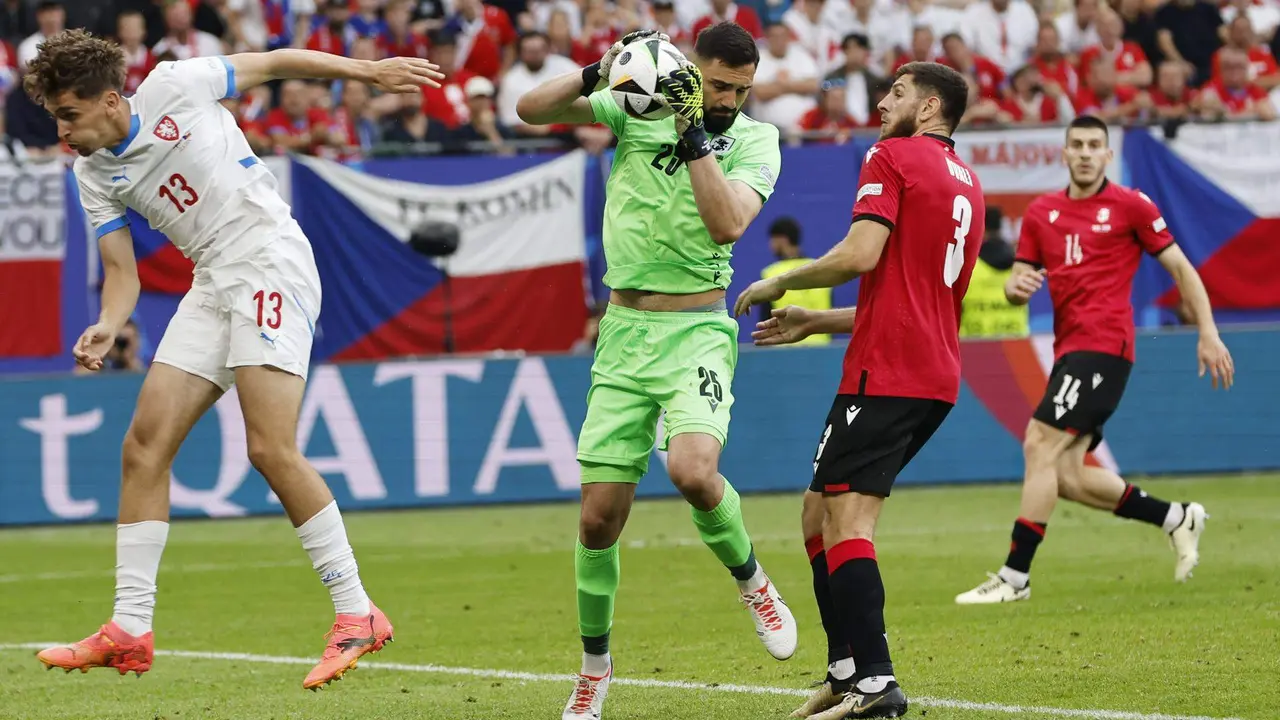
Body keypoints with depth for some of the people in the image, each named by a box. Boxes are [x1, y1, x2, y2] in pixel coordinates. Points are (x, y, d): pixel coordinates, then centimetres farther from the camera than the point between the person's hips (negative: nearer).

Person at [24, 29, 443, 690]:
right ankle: (129, 631, 3)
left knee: (271, 449, -18)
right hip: (212, 284, 7)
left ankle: (356, 615, -11)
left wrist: (370, 71, 3)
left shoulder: (175, 86, -8)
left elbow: (275, 62, 3)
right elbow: (121, 270, 6)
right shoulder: (93, 174, 7)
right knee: (144, 445, -2)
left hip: (271, 259, -7)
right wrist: (108, 328, -15)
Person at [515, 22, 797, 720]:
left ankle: (751, 581, 1)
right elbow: (530, 109, -2)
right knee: (600, 516, 0)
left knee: (693, 471, -29)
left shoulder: (756, 139, -1)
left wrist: (693, 133, -21)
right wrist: (598, 73, -17)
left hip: (697, 331, -2)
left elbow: (727, 223, -17)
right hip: (624, 330, 2)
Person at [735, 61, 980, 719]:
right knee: (818, 511, 15)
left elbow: (860, 254, -17)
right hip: (938, 375, 9)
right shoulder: (967, 184, 24)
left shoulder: (893, 156, -3)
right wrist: (814, 322, 30)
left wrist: (778, 283, -2)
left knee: (846, 519, -14)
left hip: (886, 371, -9)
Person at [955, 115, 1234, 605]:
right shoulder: (1041, 213, 15)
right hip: (1069, 350, 7)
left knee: (1039, 446, -17)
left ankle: (1015, 576, -15)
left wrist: (1208, 334, -3)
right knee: (1067, 476, 1)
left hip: (1103, 346, -7)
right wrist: (1017, 287, -7)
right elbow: (1017, 281, 18)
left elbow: (1180, 267, 3)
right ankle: (1177, 518, 18)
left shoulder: (1130, 206, 0)